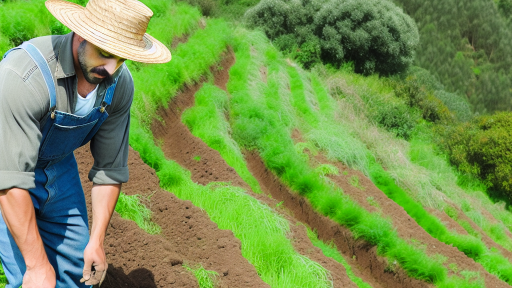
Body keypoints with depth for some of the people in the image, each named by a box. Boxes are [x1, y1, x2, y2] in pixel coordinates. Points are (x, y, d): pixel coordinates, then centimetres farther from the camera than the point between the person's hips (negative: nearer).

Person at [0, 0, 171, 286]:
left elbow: (110, 167, -6)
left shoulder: (120, 83, -17)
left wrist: (97, 241, -5)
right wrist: (36, 265, -31)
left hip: (59, 166, 5)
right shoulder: (24, 76, -36)